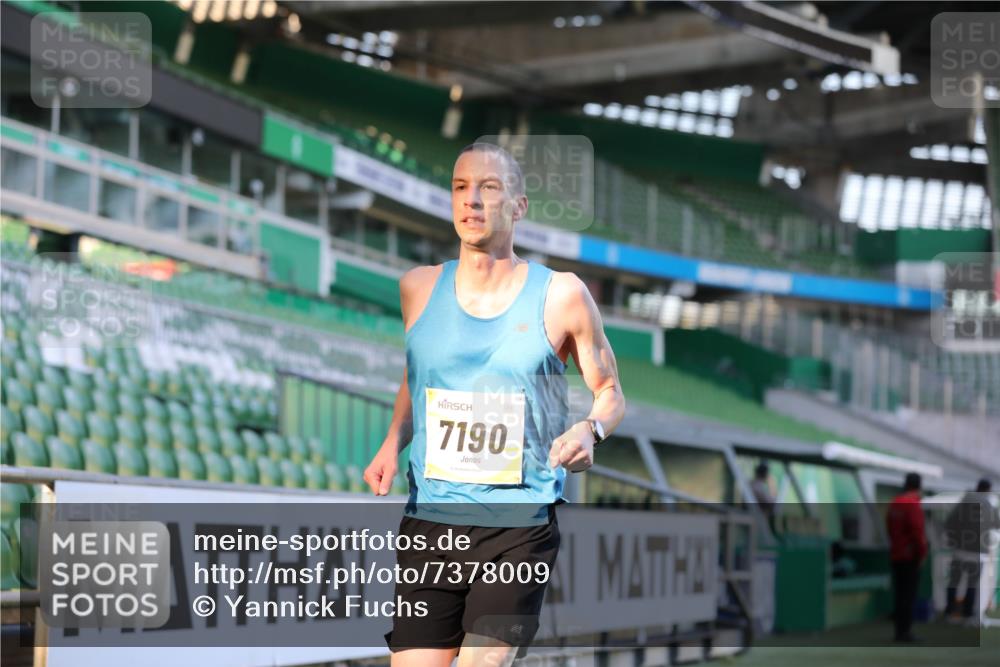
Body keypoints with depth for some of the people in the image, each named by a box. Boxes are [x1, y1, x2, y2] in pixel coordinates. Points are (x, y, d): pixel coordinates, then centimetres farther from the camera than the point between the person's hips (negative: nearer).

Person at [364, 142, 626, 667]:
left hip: (520, 530, -3)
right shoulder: (419, 287, 7)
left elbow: (610, 394, 9)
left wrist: (590, 429, -14)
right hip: (428, 522, 3)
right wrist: (394, 442, 5)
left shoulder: (561, 296, -2)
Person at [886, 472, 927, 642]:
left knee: (899, 593, 11)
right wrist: (922, 552, -10)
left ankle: (899, 630, 14)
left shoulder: (894, 504, 11)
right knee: (909, 594, -6)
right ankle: (905, 631, -7)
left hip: (896, 555, 8)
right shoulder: (913, 504, -16)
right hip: (910, 556, -8)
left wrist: (894, 545, 16)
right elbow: (918, 531, -20)